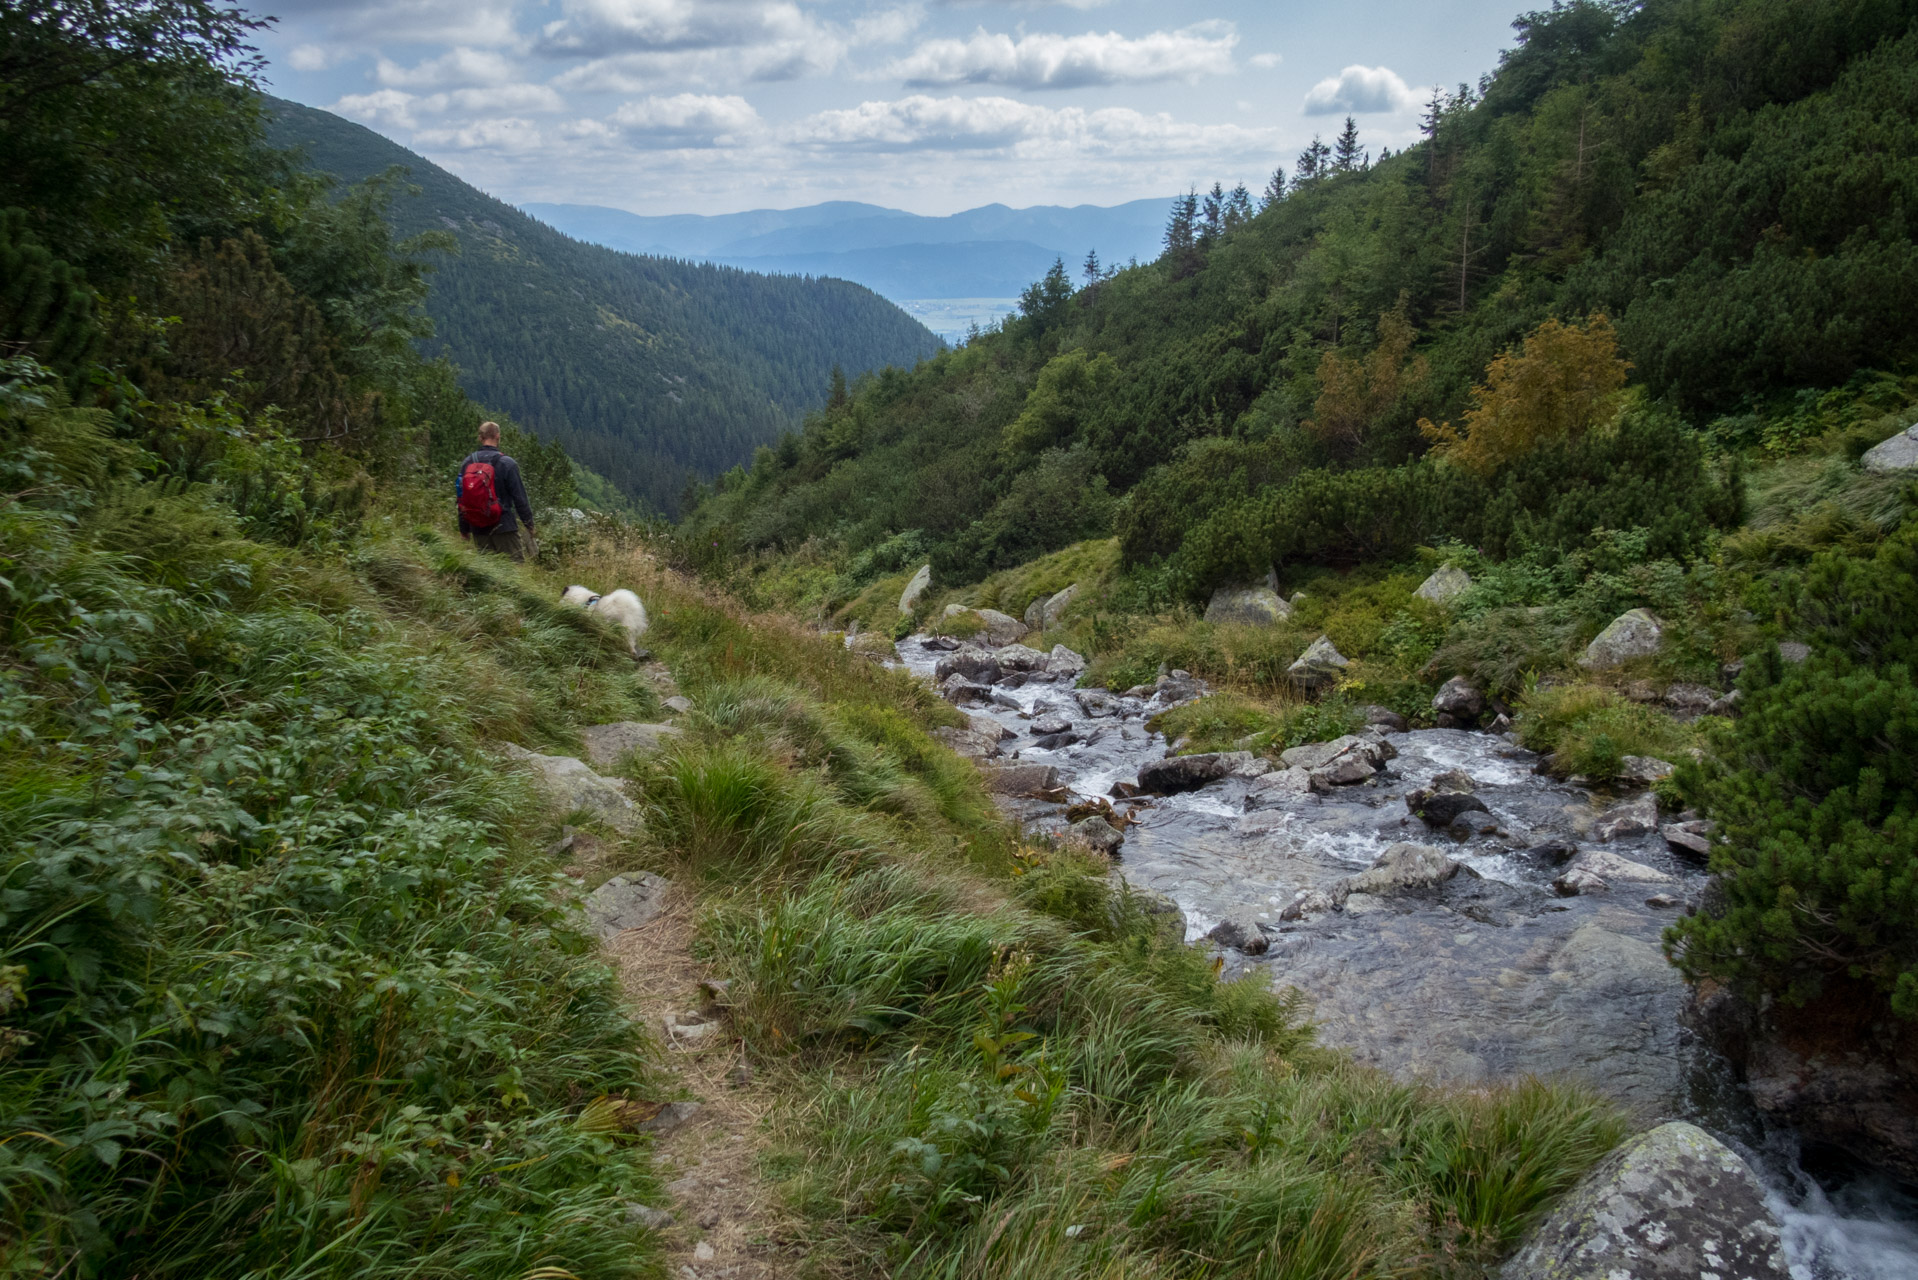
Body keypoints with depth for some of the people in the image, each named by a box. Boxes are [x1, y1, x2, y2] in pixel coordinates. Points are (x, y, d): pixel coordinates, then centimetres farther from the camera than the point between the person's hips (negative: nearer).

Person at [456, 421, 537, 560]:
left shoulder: (466, 463, 5)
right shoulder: (507, 464, -10)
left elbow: (461, 499, 9)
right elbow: (519, 497, -9)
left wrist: (464, 528, 17)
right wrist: (529, 523, 1)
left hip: (478, 529, 5)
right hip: (504, 528, -5)